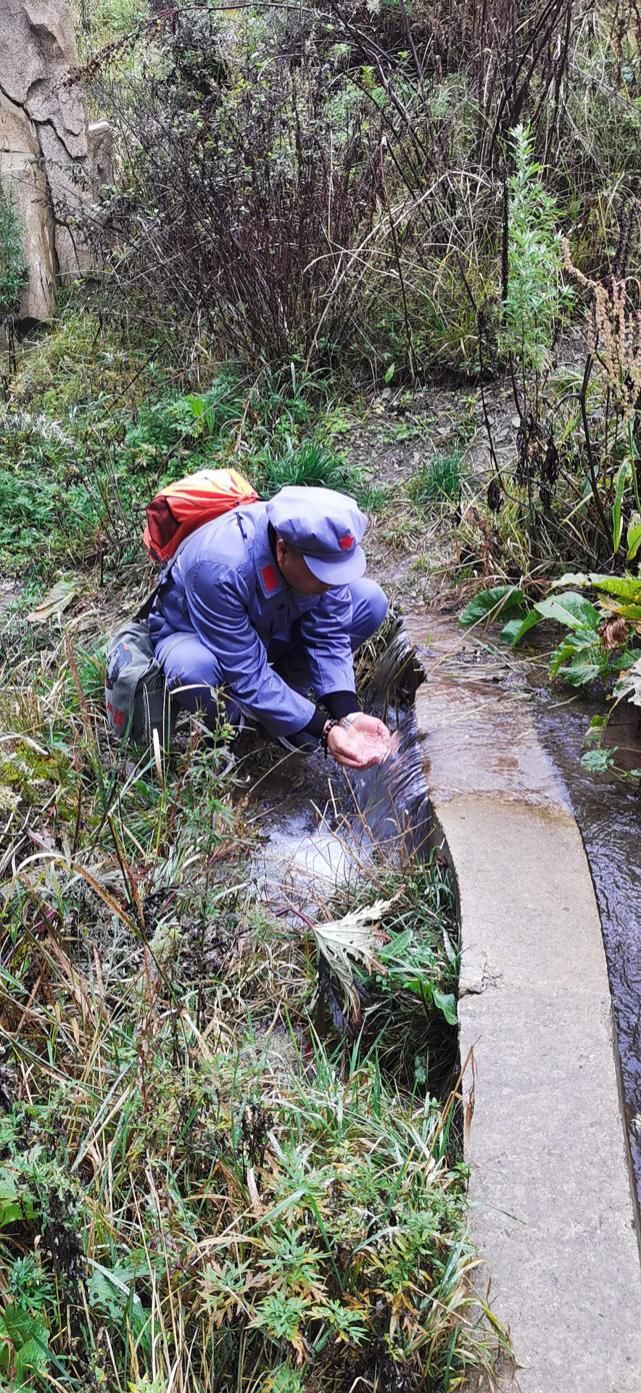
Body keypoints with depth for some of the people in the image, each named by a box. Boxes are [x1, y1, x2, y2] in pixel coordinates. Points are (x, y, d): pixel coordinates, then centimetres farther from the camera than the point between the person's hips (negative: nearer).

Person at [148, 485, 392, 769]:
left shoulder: (323, 547, -24)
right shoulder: (220, 568, -40)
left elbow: (329, 638, -17)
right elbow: (246, 674, -34)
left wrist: (348, 715, -31)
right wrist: (324, 730, -35)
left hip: (270, 631, 5)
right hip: (194, 636, -5)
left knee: (370, 600, -15)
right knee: (193, 668, -42)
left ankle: (284, 696, -3)